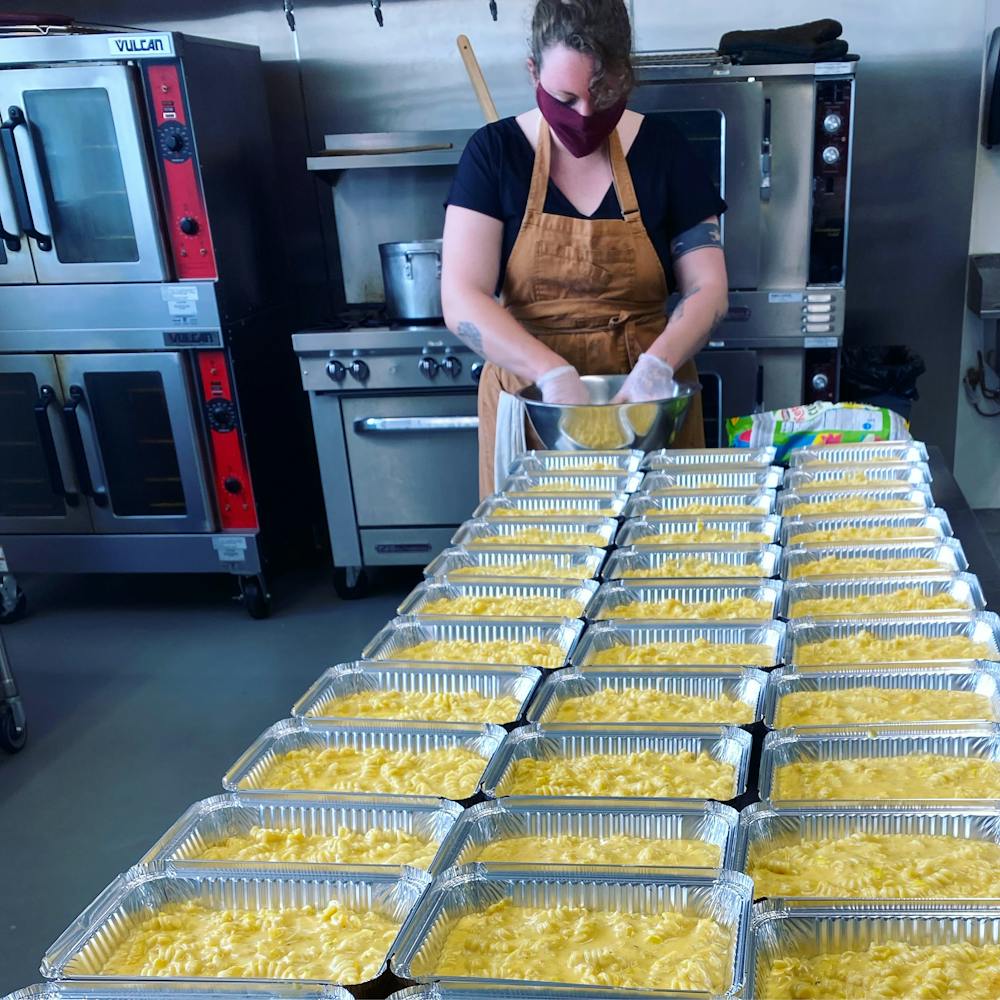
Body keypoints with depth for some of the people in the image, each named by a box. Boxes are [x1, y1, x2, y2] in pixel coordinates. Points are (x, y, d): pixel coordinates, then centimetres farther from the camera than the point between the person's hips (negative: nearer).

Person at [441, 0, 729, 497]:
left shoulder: (662, 150, 0)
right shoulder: (494, 153, -4)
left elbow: (708, 288, 0)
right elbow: (461, 300, -12)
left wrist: (656, 365, -19)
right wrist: (555, 375, -25)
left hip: (647, 401, 1)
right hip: (531, 397, -1)